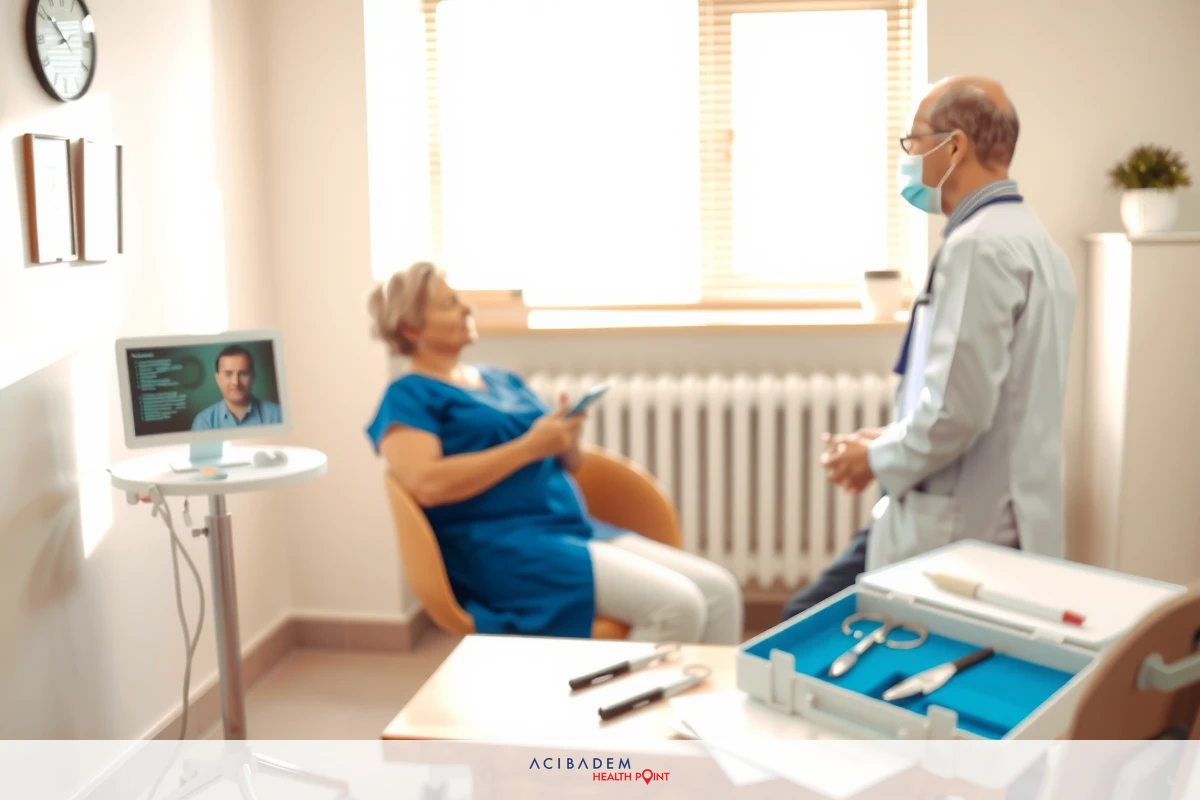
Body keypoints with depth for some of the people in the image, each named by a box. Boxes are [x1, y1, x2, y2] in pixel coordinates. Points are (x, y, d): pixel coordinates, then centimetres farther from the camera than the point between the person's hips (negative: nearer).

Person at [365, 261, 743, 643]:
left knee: (719, 589, -9)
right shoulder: (407, 397, 1)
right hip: (502, 548, -7)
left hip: (576, 527, 8)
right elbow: (427, 483, -18)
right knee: (676, 605, -23)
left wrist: (567, 439, -1)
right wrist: (530, 446, -15)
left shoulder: (501, 379, 22)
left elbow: (570, 463, 24)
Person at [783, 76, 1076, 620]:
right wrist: (890, 440, 12)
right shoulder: (1030, 239, 15)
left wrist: (877, 460, -7)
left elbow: (958, 409, -23)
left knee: (807, 628, -3)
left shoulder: (979, 246, -17)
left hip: (958, 534, -10)